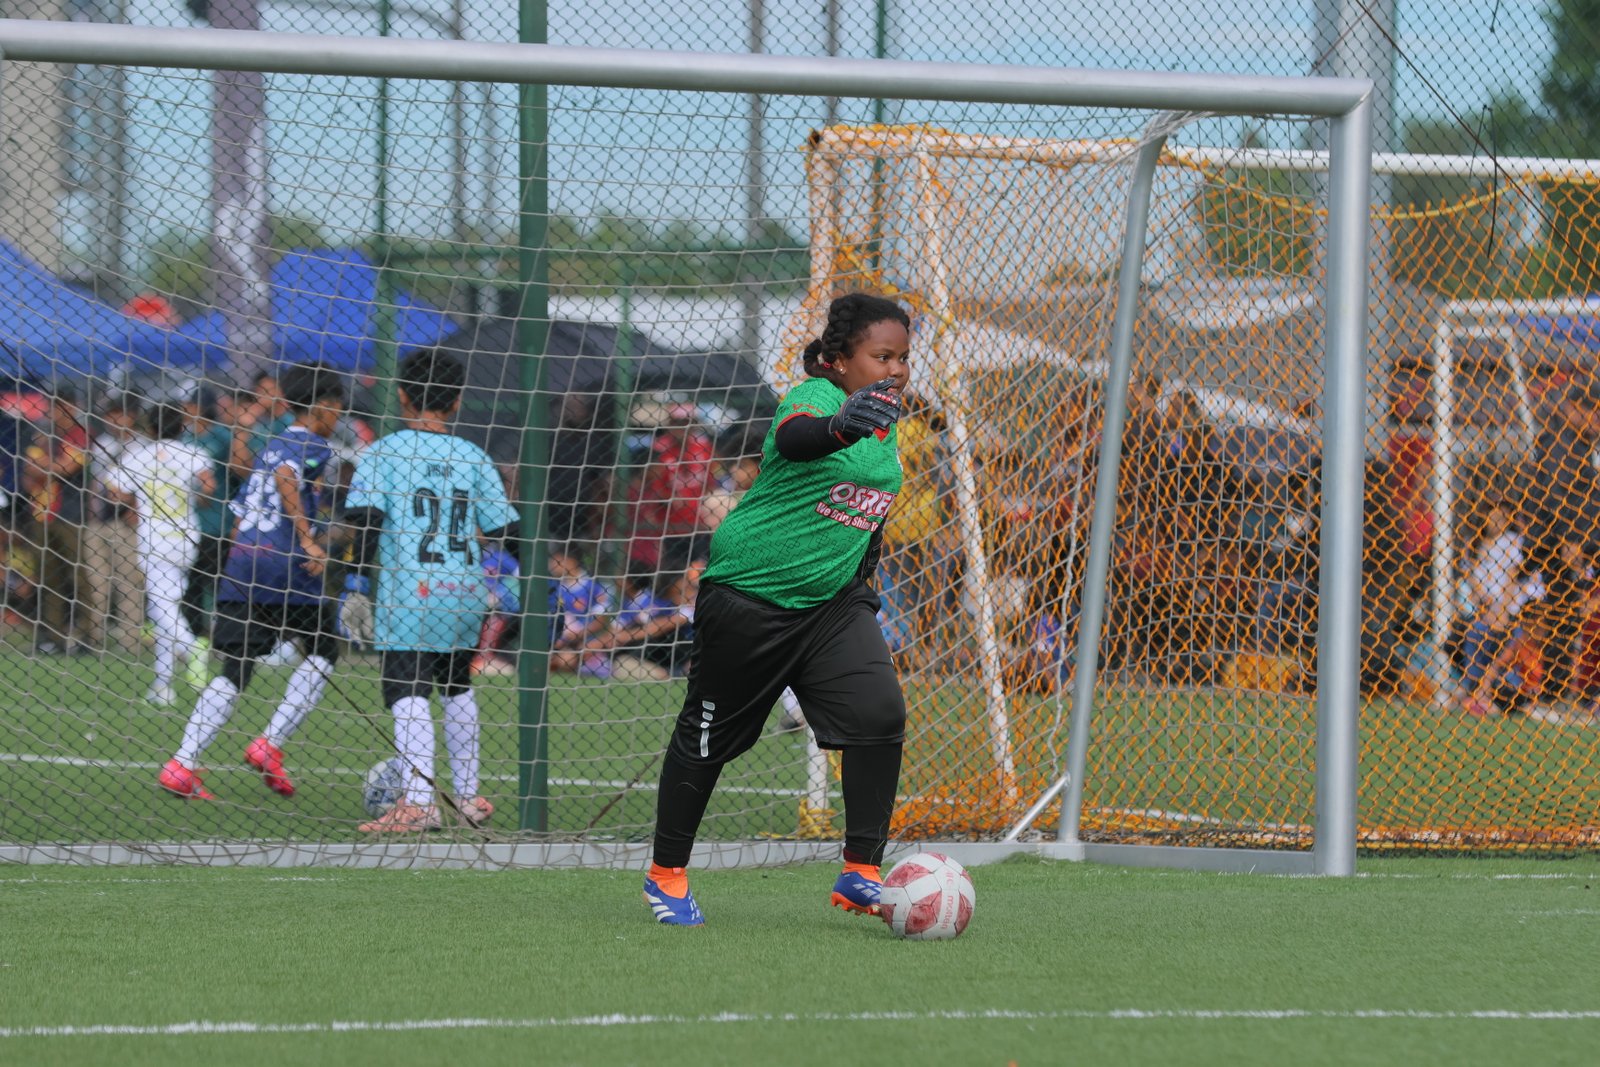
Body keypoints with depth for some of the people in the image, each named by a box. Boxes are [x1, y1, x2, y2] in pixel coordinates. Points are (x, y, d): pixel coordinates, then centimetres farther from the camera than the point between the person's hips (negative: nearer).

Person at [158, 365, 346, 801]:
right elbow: (285, 477, -23)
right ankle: (270, 745, 0)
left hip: (242, 556, 7)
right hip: (285, 564, -7)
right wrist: (308, 539, -25)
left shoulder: (270, 447, 22)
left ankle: (181, 765, -8)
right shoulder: (313, 446, -1)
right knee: (323, 650, 12)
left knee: (235, 670, 5)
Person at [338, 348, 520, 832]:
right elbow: (505, 527, 10)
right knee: (456, 685, 23)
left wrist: (357, 578, -9)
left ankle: (418, 802, -26)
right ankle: (467, 797, 30)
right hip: (466, 592, 5)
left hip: (409, 591, -5)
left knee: (408, 690, -10)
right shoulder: (473, 457, 11)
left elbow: (364, 517, -11)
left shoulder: (385, 451, 1)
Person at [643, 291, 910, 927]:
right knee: (709, 735, 6)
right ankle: (666, 874, 23)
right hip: (749, 595, -6)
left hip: (833, 600, 7)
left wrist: (863, 584, 26)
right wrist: (841, 427, -66)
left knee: (879, 712, -15)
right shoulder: (816, 397, -19)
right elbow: (795, 438, -45)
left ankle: (860, 876, -10)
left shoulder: (884, 423, 6)